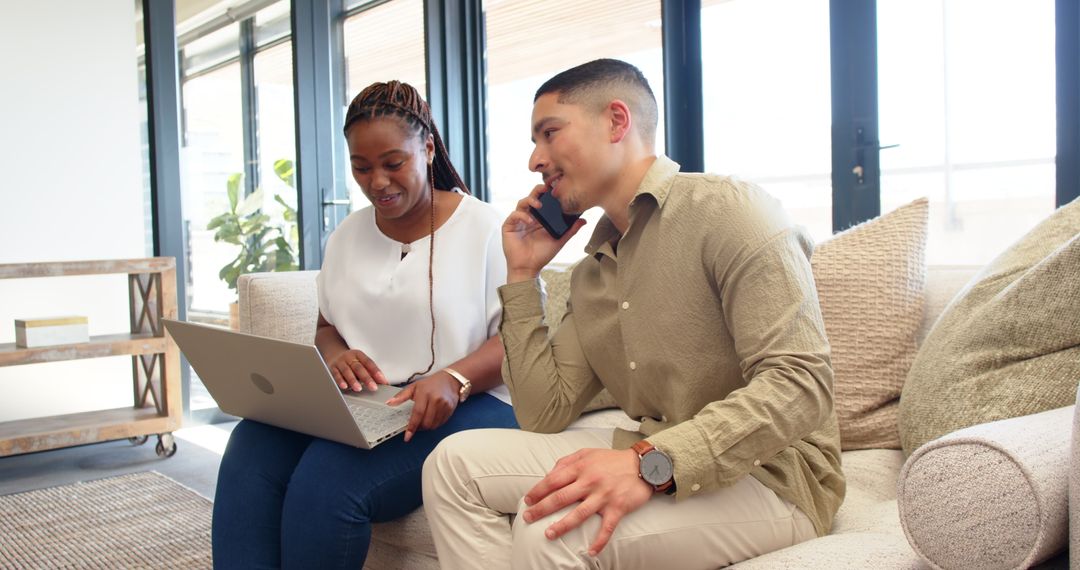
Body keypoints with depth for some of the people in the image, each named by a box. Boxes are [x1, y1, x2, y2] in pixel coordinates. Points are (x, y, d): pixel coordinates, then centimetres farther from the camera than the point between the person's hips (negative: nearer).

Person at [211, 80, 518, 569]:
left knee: (328, 480, -31)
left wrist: (453, 379, -26)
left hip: (462, 407, -5)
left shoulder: (485, 228, -2)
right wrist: (335, 356, -5)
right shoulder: (347, 236, 16)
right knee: (250, 451, -25)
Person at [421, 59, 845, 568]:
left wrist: (651, 464, -32)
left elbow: (801, 383, -22)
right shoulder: (591, 273, 13)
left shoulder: (727, 210, -12)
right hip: (654, 462, 8)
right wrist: (521, 275, 7)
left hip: (770, 476, -7)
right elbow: (544, 416, 8)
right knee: (454, 462, -2)